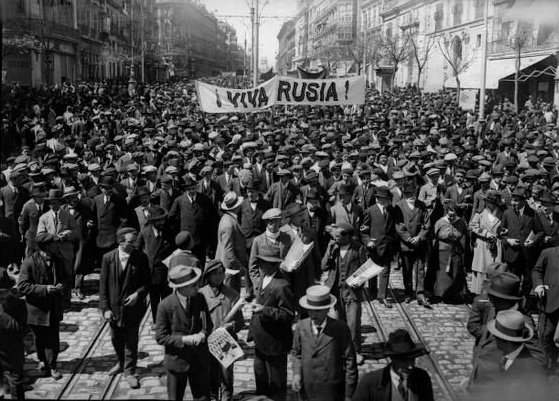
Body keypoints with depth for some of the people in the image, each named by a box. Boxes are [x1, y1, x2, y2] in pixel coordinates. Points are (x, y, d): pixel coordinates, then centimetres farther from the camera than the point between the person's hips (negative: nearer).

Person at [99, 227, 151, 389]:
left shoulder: (140, 257, -10)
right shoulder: (108, 258, -8)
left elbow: (147, 281, -1)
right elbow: (103, 285, -4)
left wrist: (138, 294, -19)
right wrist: (105, 308, -8)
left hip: (132, 306, -2)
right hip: (114, 307, 2)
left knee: (131, 341, 6)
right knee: (116, 339, 19)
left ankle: (129, 371, 23)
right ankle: (121, 363, 45)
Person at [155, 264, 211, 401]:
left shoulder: (200, 298, -6)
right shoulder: (165, 306, -17)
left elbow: (208, 324, 7)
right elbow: (160, 337, -12)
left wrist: (203, 334, -16)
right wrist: (184, 340, -23)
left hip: (200, 359, 3)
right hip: (177, 360, -3)